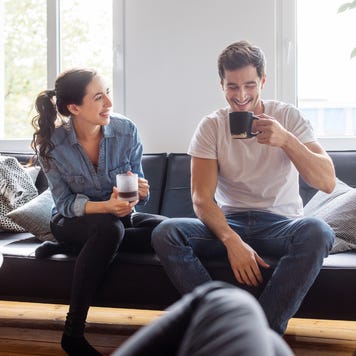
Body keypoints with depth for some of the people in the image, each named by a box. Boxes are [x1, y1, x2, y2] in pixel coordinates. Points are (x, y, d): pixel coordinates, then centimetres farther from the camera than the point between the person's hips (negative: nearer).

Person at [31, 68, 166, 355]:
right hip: (73, 221, -3)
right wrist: (105, 206, -33)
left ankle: (66, 248, -13)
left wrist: (140, 191, -31)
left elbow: (140, 191, -4)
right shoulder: (51, 144, -17)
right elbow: (65, 203, -14)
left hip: (119, 216, 4)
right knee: (109, 228, -38)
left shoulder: (126, 130, -13)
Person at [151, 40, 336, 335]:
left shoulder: (287, 117, -1)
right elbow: (202, 198, -8)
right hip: (228, 222, 1)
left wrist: (286, 140, -25)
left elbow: (327, 183, -10)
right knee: (165, 233, -25)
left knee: (317, 232, -35)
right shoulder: (211, 126, 0)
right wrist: (232, 241, -27)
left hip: (281, 222, -1)